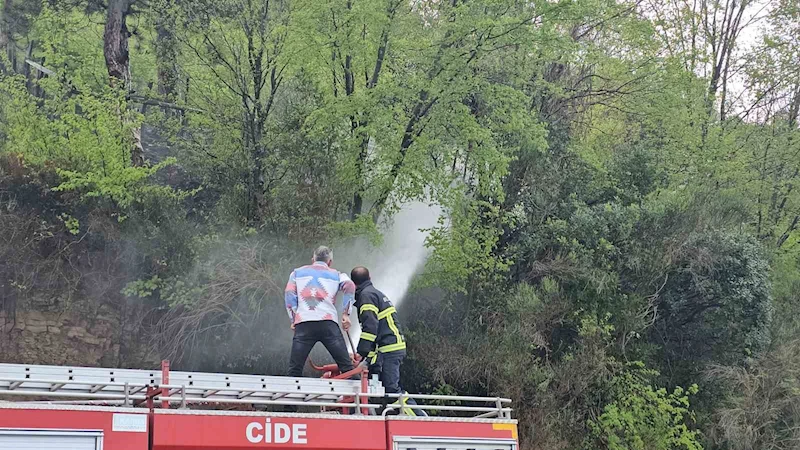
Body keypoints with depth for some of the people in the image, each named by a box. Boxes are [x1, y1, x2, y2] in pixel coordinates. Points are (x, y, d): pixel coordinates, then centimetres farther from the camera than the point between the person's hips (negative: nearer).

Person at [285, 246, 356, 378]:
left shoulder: (297, 272, 24)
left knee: (295, 369, 1)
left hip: (303, 323, 1)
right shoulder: (336, 274, 21)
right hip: (328, 322, -1)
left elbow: (290, 294, 11)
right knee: (346, 366, -1)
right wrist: (346, 314, 2)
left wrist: (293, 319, 13)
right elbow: (349, 286, 1)